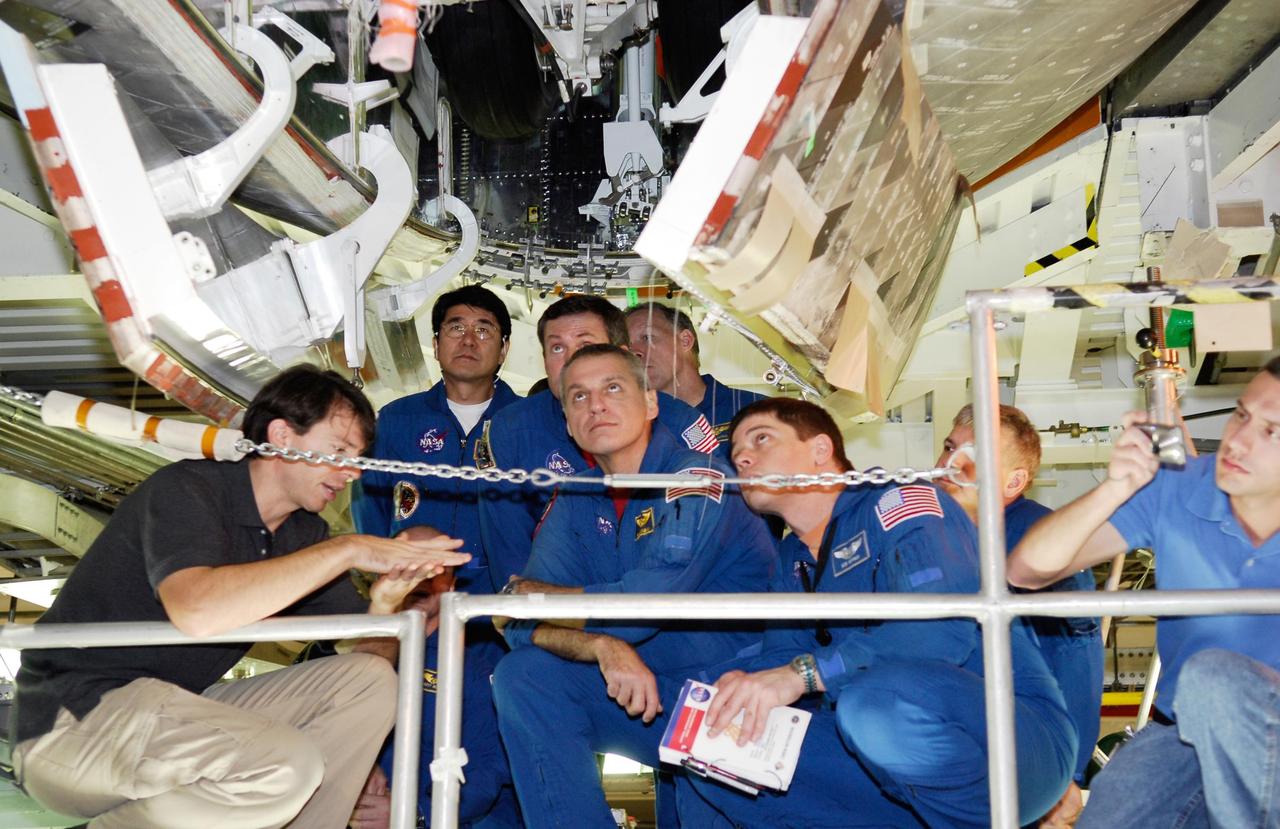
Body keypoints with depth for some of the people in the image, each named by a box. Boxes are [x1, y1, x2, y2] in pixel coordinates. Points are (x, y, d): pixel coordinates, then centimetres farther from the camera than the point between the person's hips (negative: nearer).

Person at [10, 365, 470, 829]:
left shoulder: (304, 534, 7)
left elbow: (369, 651, 5)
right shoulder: (186, 489, -15)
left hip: (179, 713, 8)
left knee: (370, 681, -4)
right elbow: (198, 612, -35)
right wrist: (351, 550, -29)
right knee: (287, 767, -29)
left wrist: (384, 603, -19)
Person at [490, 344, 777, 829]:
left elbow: (645, 604, -24)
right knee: (522, 674, -14)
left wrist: (528, 593, -9)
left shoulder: (697, 479, -14)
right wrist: (604, 647, -24)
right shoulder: (575, 502, 6)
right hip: (644, 694, 6)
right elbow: (525, 627, -3)